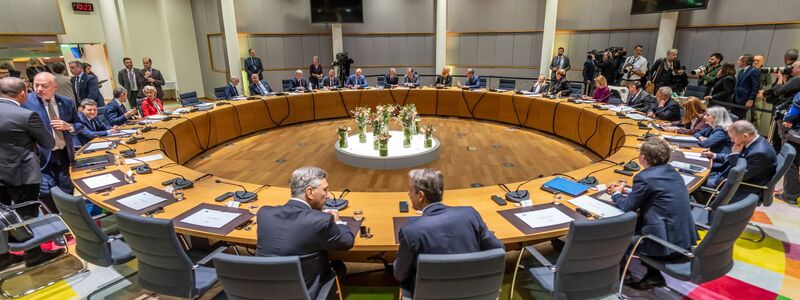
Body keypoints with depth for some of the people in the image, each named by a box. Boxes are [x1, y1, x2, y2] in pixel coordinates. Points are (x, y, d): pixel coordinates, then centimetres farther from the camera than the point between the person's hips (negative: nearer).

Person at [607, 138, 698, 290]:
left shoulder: (644, 177, -19)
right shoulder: (671, 171, 7)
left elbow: (628, 207, -9)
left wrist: (616, 194, 9)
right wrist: (624, 191, 19)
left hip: (669, 243, -8)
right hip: (686, 237, 8)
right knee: (634, 225, 24)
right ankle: (653, 273, 27)